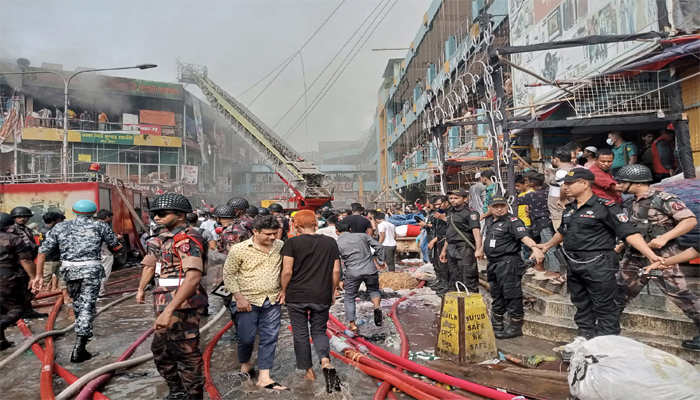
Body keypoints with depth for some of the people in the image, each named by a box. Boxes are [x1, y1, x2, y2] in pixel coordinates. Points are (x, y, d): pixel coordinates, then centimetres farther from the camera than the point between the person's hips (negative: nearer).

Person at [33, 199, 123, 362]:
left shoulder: (60, 226, 13)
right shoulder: (100, 226, 5)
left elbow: (43, 250, 9)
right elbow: (116, 247, 8)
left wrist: (39, 275, 12)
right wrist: (117, 241, 31)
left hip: (69, 269, 4)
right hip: (91, 268, -4)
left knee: (76, 302, 24)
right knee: (87, 306, -2)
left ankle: (84, 332, 42)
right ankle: (79, 349, -7)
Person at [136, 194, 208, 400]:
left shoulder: (187, 239, -20)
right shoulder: (164, 236, 10)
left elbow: (193, 277, -32)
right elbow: (151, 262, 25)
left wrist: (169, 310, -35)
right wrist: (141, 288, 17)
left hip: (182, 305, -10)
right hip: (166, 303, 10)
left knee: (186, 353, 2)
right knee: (160, 350, 22)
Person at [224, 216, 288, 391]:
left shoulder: (281, 246, -3)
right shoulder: (239, 249, -13)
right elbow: (228, 274, -7)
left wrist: (284, 288, 3)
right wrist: (239, 297, -11)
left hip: (272, 301, 3)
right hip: (248, 301, -3)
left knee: (269, 338, 5)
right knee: (247, 338, 9)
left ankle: (264, 377, 15)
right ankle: (245, 363, 40)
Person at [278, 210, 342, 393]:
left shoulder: (292, 242, -6)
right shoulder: (330, 242, 2)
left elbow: (287, 271, -11)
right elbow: (336, 271, 2)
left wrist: (283, 291, 4)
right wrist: (332, 292, 13)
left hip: (296, 296, -2)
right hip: (322, 296, 2)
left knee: (300, 334, 13)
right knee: (319, 331, 15)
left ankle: (309, 371, 24)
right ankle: (326, 363, -9)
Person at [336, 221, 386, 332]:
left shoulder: (337, 244, 3)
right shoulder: (362, 236, 7)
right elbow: (379, 246, 6)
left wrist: (341, 280, 11)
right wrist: (381, 261, 16)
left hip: (353, 273, -2)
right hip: (370, 270, 2)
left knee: (349, 298, 17)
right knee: (374, 289, 26)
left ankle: (352, 324, 15)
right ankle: (377, 307, 0)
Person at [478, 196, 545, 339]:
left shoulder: (513, 221, -9)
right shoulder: (493, 223, 16)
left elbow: (524, 237, -25)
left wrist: (535, 247, -42)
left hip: (508, 264, -9)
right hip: (493, 264, 9)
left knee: (512, 296, -2)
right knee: (496, 297, 17)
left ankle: (516, 328, 10)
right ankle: (496, 327, 29)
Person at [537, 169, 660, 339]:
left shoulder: (605, 206, -12)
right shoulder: (569, 209, 10)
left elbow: (629, 232, -18)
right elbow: (563, 232, 27)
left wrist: (651, 255, -27)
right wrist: (548, 245, 39)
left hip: (598, 265, -7)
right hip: (574, 265, 8)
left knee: (604, 307, 2)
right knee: (581, 306, 18)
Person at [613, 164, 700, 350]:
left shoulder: (664, 199, -12)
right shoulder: (634, 203, 10)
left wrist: (665, 238, -27)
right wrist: (620, 247, 17)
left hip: (660, 258, -7)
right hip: (634, 258, 7)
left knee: (680, 295, -1)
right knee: (620, 293, 12)